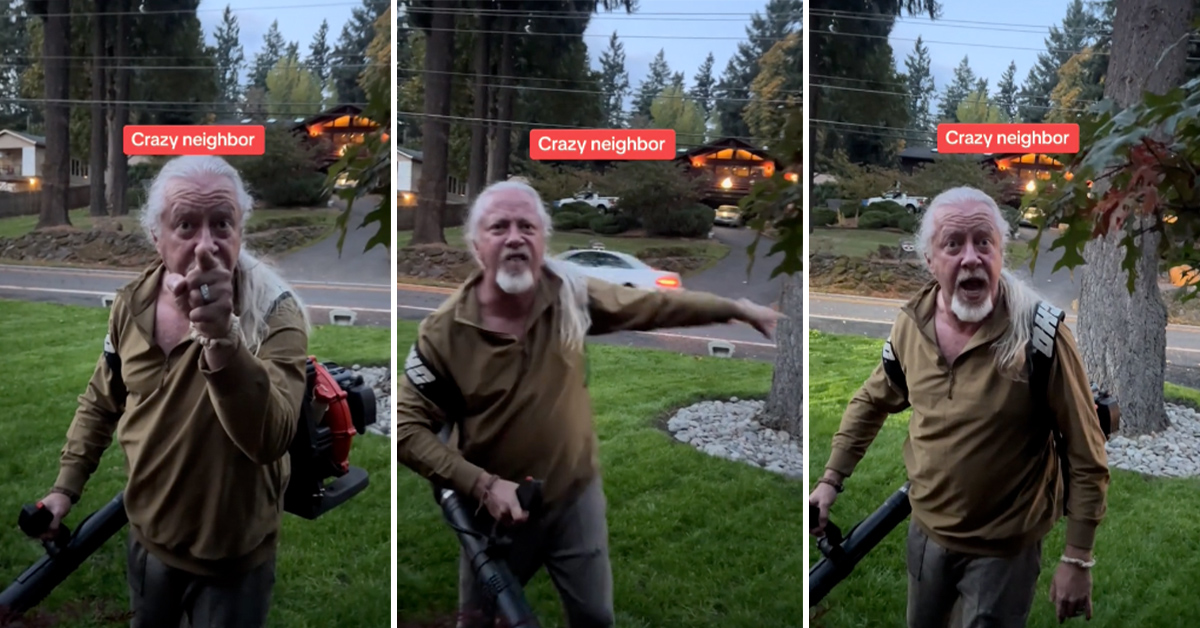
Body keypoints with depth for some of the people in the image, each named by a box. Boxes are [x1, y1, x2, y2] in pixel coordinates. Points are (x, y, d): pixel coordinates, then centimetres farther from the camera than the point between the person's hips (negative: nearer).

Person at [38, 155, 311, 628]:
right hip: (147, 536, 5)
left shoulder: (275, 314, -24)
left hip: (233, 556, -5)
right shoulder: (132, 301, -7)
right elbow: (101, 402, 10)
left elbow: (270, 440, -38)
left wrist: (222, 336, -48)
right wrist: (66, 485, 6)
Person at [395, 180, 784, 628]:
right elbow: (407, 429, -16)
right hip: (496, 507, -1)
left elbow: (658, 305, 1)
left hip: (577, 496, 2)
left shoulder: (571, 292, -12)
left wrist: (739, 309, 6)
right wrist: (482, 484, -25)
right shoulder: (443, 332, -20)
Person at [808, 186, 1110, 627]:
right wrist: (832, 478, 6)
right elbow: (872, 402, 9)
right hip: (925, 530, 5)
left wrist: (1077, 560, -15)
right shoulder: (911, 324, -9)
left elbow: (1086, 456, -17)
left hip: (1003, 547, -5)